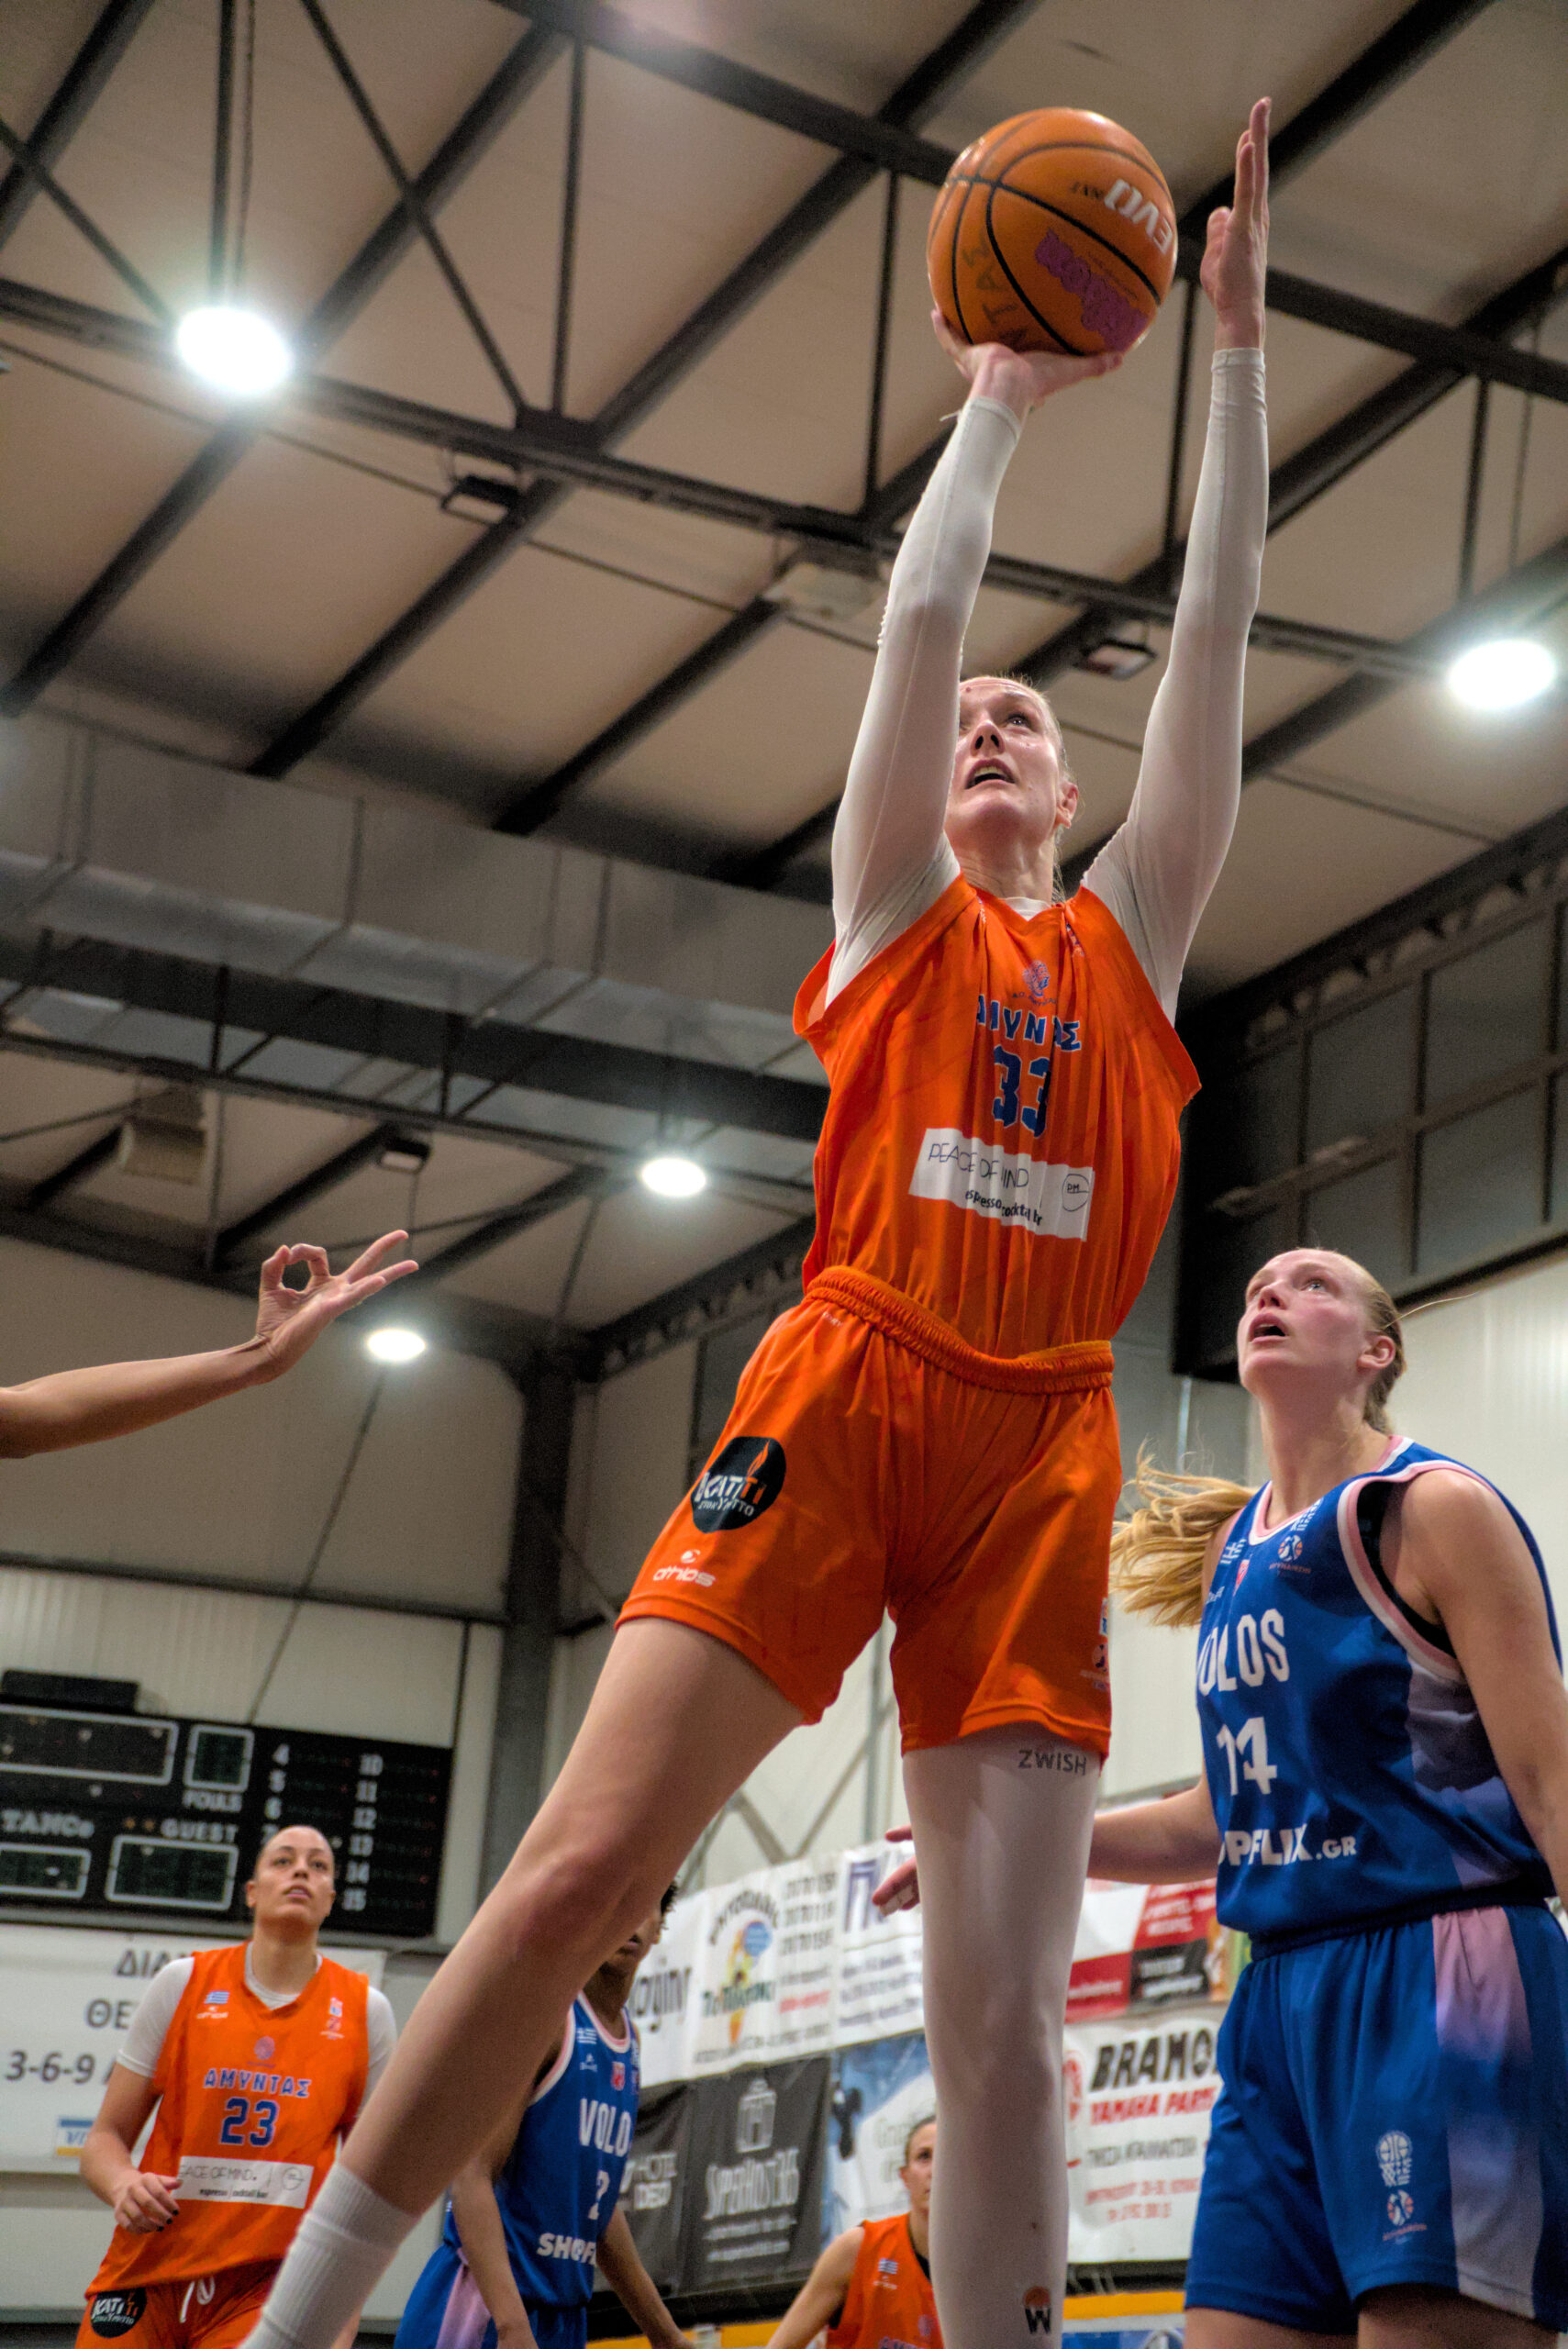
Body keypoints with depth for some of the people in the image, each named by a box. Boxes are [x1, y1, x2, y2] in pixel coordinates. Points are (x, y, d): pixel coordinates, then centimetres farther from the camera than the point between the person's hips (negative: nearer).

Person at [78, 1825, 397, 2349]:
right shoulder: (182, 1982, 5)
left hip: (269, 2289, -1)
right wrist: (126, 2186, -15)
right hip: (146, 2277, 1)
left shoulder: (365, 2010, 5)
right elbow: (104, 2139, 7)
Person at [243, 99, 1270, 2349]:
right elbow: (921, 610, 12)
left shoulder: (1129, 935, 23)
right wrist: (998, 397, 22)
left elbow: (1214, 632, 18)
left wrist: (1236, 340, 16)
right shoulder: (895, 915, 19)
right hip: (847, 1386, -2)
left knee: (1005, 1990, -6)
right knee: (578, 1863, -14)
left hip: (1043, 1440, 2)